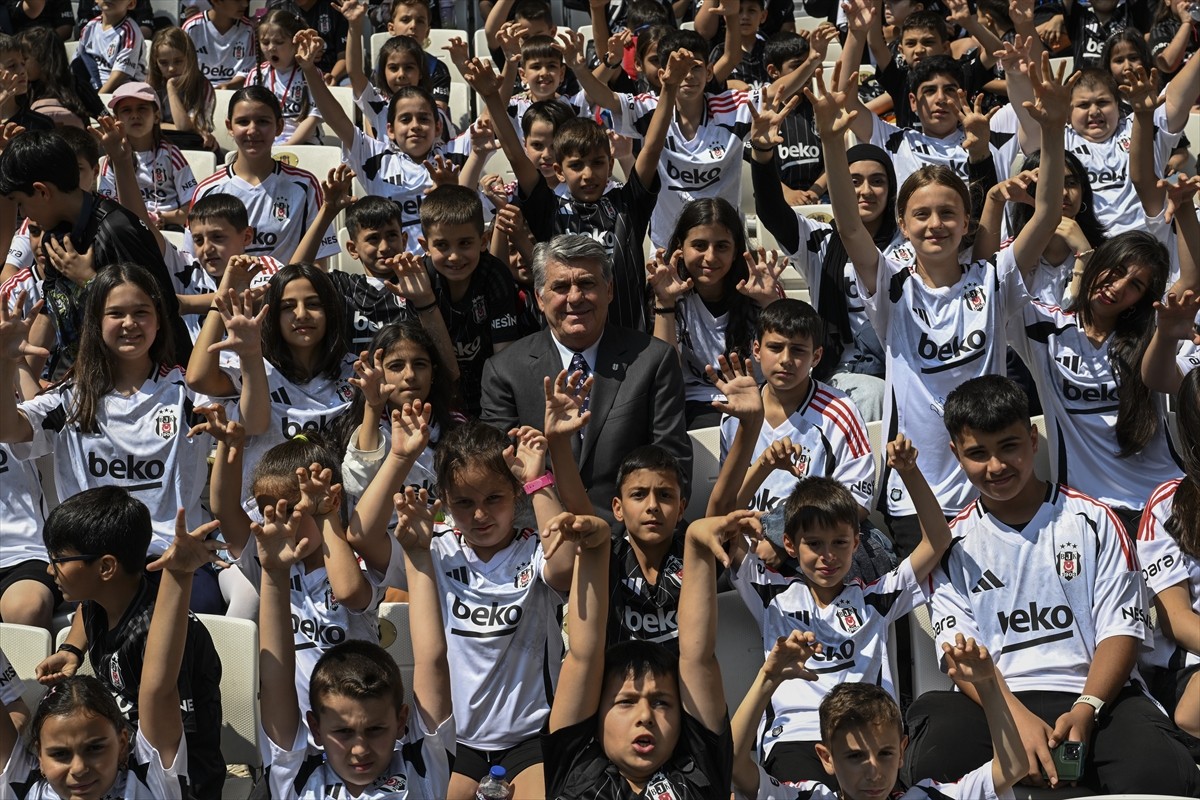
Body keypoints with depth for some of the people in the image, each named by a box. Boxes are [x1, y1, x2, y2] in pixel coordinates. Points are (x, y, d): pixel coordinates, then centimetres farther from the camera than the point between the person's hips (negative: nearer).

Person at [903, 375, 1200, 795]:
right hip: (996, 702, 1)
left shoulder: (1093, 520, 9)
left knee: (1160, 773, -34)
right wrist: (1019, 718, -18)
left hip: (1096, 694, -1)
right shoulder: (954, 544, 12)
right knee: (932, 764, -34)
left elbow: (1121, 630, 3)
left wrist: (1086, 709, -16)